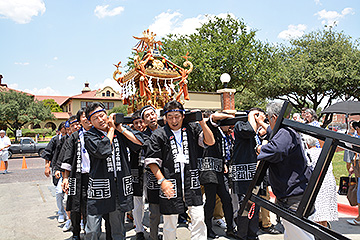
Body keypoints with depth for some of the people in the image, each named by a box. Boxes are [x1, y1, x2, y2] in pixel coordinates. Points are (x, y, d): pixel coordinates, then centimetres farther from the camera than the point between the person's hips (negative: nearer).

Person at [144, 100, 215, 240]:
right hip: (170, 185, -2)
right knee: (170, 223, 9)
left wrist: (201, 122, -12)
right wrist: (162, 180, -11)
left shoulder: (192, 129, 6)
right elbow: (151, 161, -2)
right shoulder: (158, 135, -1)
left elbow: (210, 142, -2)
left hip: (191, 182, 2)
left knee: (199, 218, 3)